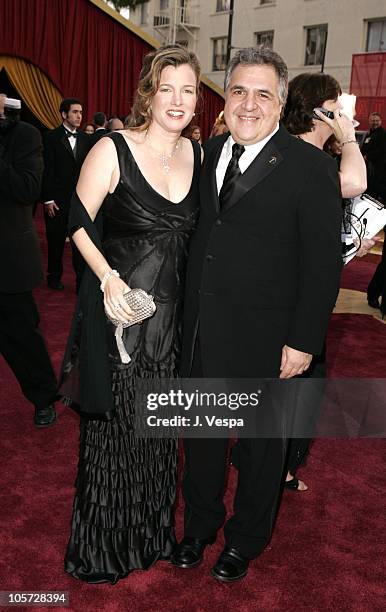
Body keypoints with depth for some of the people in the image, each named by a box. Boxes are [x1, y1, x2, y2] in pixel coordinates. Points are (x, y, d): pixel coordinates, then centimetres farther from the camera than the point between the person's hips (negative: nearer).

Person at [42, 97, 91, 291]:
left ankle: (82, 280, 6)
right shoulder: (51, 137, -3)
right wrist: (48, 199, -10)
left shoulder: (85, 139, 8)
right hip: (57, 200, -2)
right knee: (56, 241, 10)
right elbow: (47, 170, -6)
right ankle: (54, 276, 26)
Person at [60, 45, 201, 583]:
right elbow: (78, 224, -8)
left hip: (169, 313, 5)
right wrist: (108, 277, -21)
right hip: (115, 307, -5)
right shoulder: (112, 150, -12)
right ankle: (103, 544, 34)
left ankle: (151, 531, 42)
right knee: (113, 425, 9)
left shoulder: (198, 154, 4)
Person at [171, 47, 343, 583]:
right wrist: (188, 311, 4)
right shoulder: (210, 153, 6)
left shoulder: (311, 167, -11)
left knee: (260, 443, 16)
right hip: (199, 326, 5)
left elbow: (323, 263, -12)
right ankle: (200, 525, 43)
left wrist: (304, 342, -15)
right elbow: (200, 233, 9)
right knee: (201, 433, 19)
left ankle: (245, 541, 40)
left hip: (263, 337, -5)